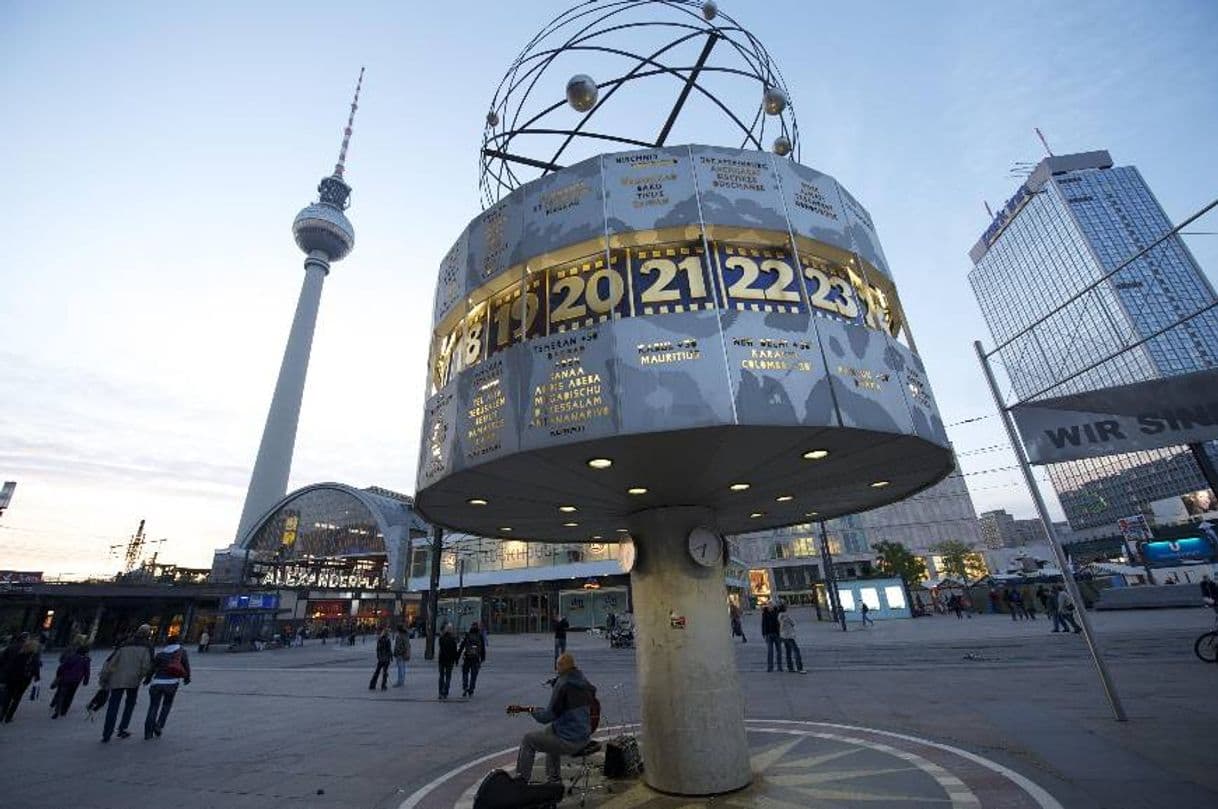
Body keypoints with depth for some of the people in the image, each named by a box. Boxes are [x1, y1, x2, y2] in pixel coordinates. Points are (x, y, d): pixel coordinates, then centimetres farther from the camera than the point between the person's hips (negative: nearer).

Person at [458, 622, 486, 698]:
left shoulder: (466, 636, 0)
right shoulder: (480, 637, 3)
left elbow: (460, 648, -3)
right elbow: (483, 649, 4)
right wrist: (483, 659, 13)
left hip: (467, 658, -1)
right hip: (476, 659, 1)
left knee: (465, 674, 14)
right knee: (473, 675, 9)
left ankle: (465, 688, 0)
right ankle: (470, 691, 8)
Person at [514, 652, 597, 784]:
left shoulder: (563, 684, -19)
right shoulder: (584, 683, 4)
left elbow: (548, 716, -17)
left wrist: (533, 711, 3)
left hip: (570, 741, -8)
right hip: (584, 737, 8)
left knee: (528, 740, 7)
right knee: (549, 730, 32)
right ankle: (554, 779, 37)